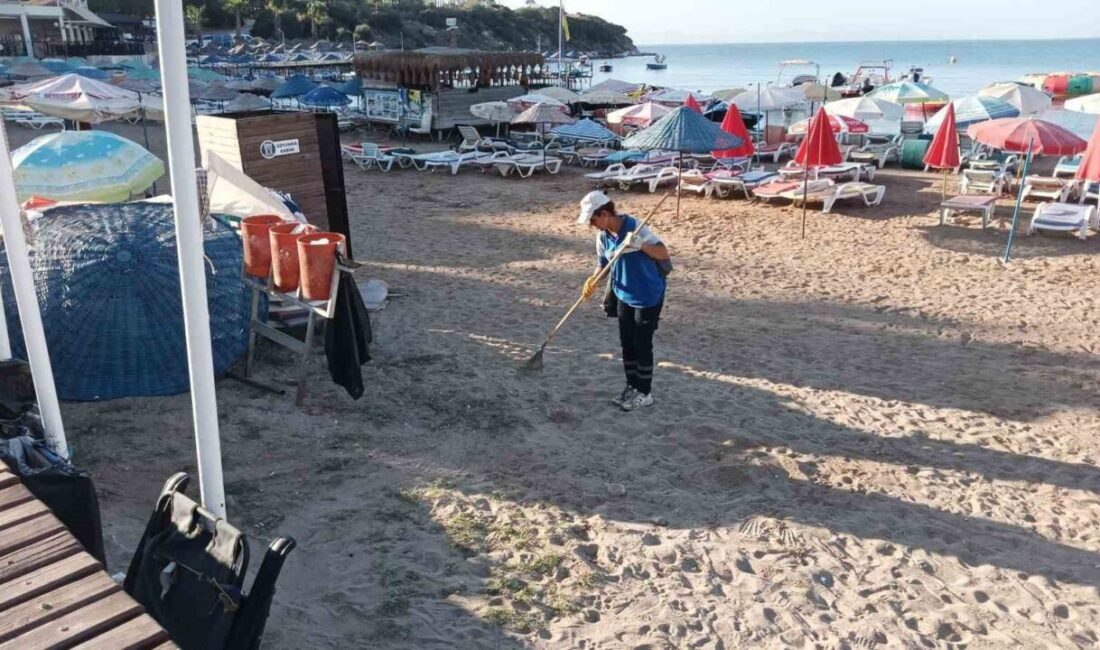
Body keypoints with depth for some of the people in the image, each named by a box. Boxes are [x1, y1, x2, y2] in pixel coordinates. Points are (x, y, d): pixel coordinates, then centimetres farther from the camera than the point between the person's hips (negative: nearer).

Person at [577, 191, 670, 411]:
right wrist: (592, 281, -11)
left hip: (648, 297, -7)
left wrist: (641, 245, -42)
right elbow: (603, 263, 8)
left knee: (642, 345, 1)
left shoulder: (635, 227, -24)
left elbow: (663, 253, -24)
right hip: (623, 296, 7)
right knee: (627, 343, 14)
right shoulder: (603, 235, -2)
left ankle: (644, 393, 16)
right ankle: (632, 386, 30)